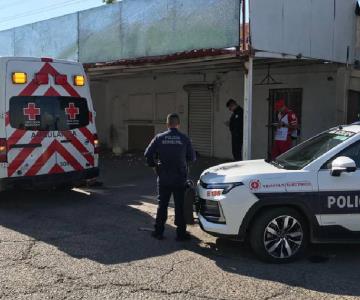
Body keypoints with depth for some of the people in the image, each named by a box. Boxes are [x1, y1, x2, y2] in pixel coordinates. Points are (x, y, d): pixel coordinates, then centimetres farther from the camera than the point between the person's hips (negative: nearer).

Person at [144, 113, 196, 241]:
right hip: (180, 178, -1)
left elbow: (148, 154, -4)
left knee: (162, 204, 11)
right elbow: (192, 157, 0)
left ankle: (158, 231, 17)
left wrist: (154, 165, 11)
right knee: (180, 205, 6)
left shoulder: (159, 138, -4)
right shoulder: (184, 139, -5)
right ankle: (181, 233, 10)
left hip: (163, 178, 1)